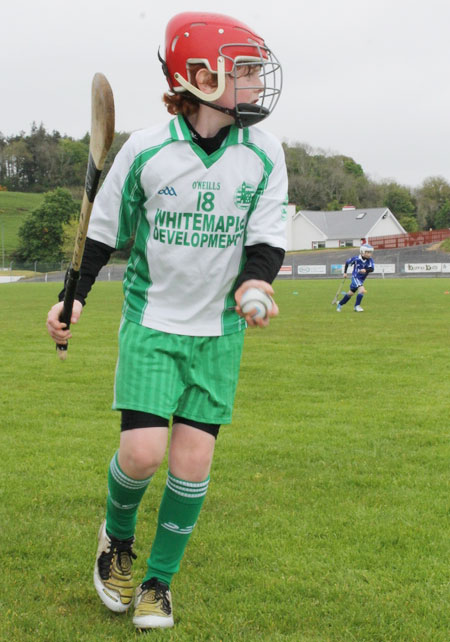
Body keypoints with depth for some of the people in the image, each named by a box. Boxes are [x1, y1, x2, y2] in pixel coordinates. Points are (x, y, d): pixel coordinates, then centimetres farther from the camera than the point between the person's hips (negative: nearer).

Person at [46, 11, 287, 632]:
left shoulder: (264, 155, -4)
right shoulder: (146, 149, -9)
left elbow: (267, 238, -2)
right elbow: (106, 229, 3)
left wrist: (256, 283, -23)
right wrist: (76, 298, -4)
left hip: (219, 330, 2)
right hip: (152, 321, -2)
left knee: (193, 460, 0)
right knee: (142, 452, -12)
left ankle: (158, 581, 20)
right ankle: (117, 538, 23)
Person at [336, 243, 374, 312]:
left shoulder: (370, 260, -13)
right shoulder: (356, 259, -18)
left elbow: (372, 269, -27)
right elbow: (347, 262, -1)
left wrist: (366, 270, -48)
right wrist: (345, 273, 2)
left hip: (361, 280, 5)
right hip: (355, 277, -5)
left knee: (351, 293, 17)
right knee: (362, 290, -26)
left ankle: (339, 305, 35)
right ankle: (357, 306, -12)